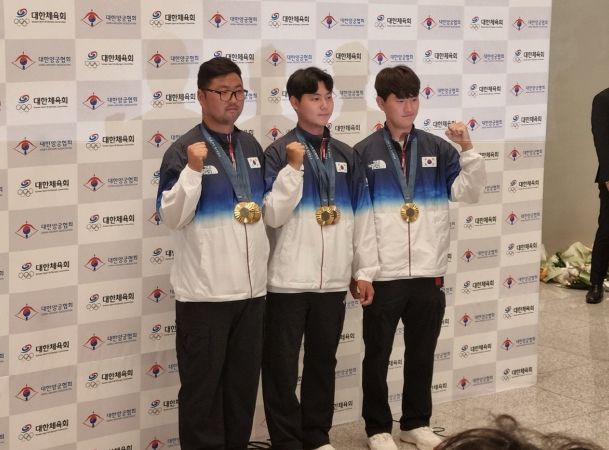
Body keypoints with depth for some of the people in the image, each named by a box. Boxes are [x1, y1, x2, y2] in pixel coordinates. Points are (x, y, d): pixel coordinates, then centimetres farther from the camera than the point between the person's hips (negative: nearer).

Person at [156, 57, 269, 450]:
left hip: (251, 286, 6)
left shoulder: (252, 147, 11)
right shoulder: (184, 151, -7)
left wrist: (264, 257, 14)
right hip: (204, 291, -6)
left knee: (244, 382, 14)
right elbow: (172, 218, -14)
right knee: (202, 385, 3)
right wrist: (193, 169, -25)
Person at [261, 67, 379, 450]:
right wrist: (294, 168, -19)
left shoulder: (345, 155, 9)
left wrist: (365, 270, 6)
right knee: (282, 366, 3)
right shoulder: (279, 152, -4)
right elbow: (273, 216, -12)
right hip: (289, 280, -4)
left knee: (324, 362, 14)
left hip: (333, 279, 4)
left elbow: (362, 216, 10)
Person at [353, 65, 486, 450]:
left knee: (422, 353, 15)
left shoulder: (437, 149, 4)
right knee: (377, 355, 9)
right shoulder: (364, 152, -4)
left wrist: (468, 150, -16)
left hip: (428, 272, 3)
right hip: (382, 274, -3)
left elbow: (469, 193, -2)